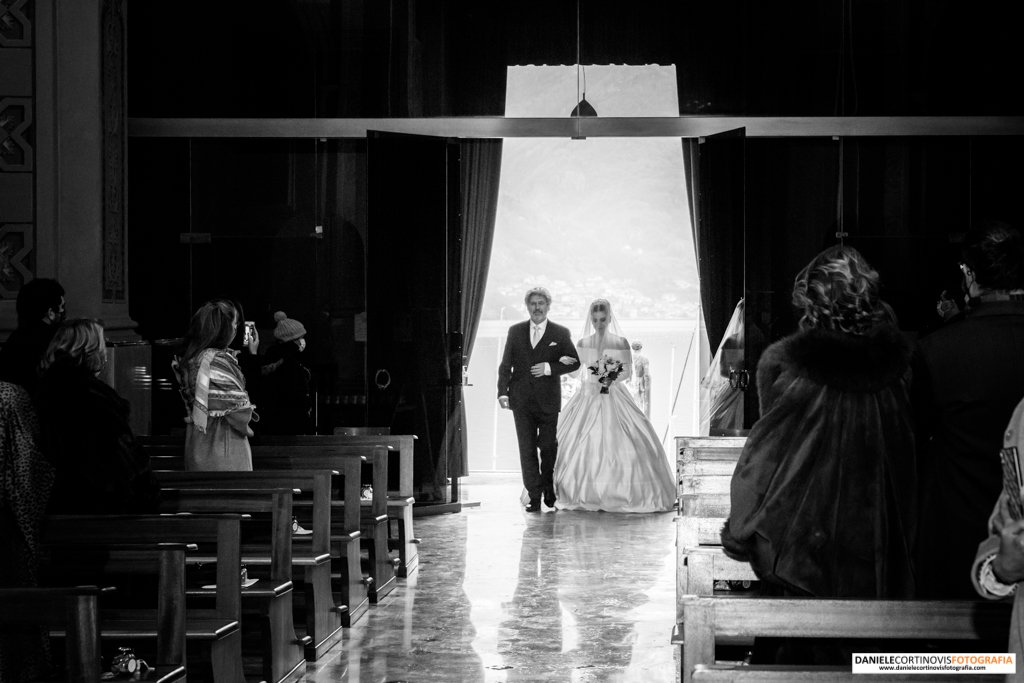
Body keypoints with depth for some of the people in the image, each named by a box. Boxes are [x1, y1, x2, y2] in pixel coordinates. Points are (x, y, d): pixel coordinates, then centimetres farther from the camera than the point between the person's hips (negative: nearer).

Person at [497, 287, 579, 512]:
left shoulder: (560, 333, 4)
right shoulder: (515, 331, 9)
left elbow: (574, 361, 2)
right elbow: (505, 365, 7)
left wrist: (550, 368, -12)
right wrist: (503, 392, -5)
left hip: (548, 401, -1)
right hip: (522, 401, 1)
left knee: (548, 447, 4)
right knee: (527, 449, -1)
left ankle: (548, 489, 25)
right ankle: (534, 497, 2)